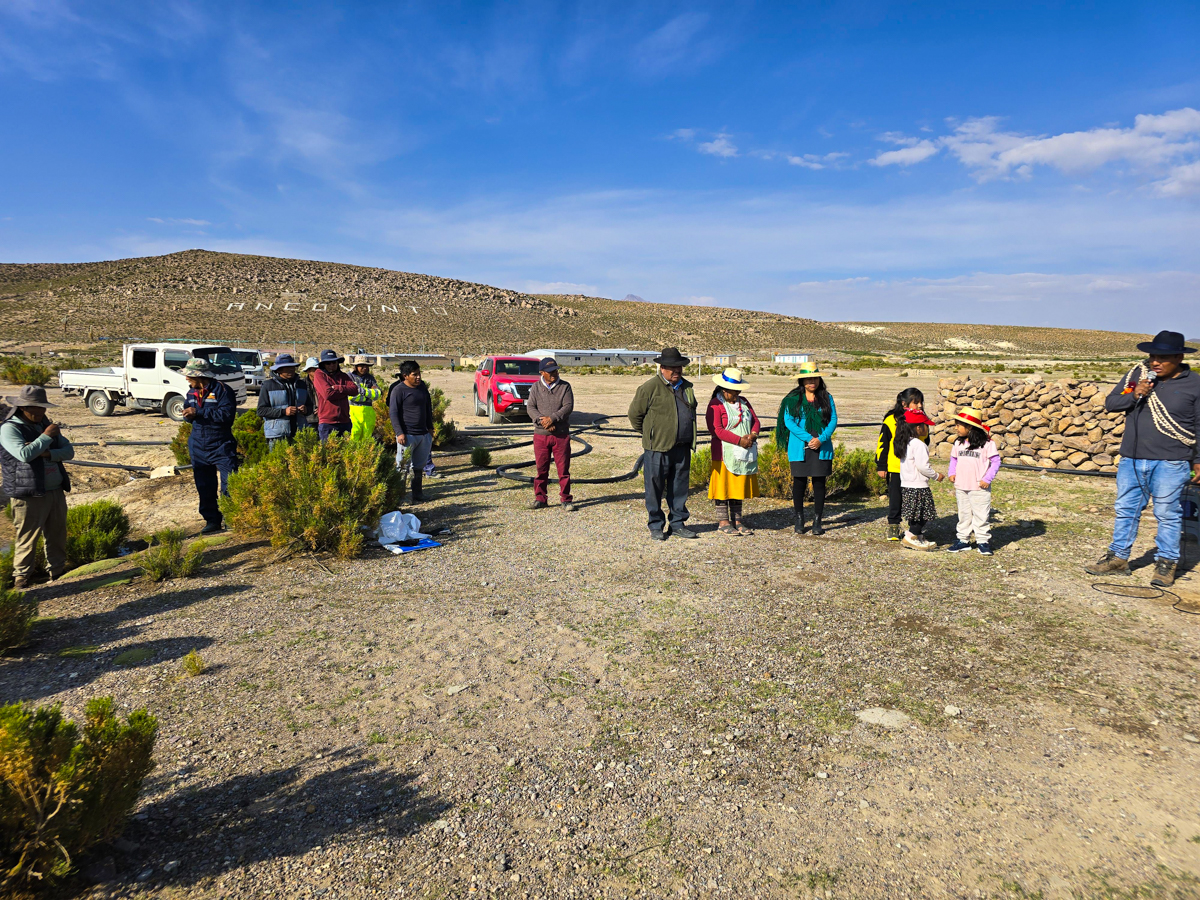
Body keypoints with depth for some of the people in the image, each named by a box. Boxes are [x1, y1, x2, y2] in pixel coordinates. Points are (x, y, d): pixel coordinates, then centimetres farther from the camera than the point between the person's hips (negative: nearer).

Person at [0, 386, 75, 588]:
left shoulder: (45, 423, 13)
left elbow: (69, 451, 5)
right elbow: (24, 454, -24)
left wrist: (48, 453, -13)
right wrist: (46, 437, -17)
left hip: (56, 491, 7)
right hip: (30, 495, -6)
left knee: (57, 535, 14)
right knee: (28, 538, 0)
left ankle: (58, 572, 26)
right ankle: (21, 578, 13)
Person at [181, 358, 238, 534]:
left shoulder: (221, 390, -11)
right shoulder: (192, 392, 11)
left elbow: (227, 414, -21)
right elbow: (188, 411, 21)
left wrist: (199, 412, -20)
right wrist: (188, 416, -5)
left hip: (221, 446, -7)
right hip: (198, 447, 7)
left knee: (230, 485, -7)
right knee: (204, 487, 10)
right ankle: (212, 520, 20)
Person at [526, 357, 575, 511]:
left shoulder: (565, 387, 3)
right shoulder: (536, 387, 8)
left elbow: (568, 406, -8)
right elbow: (530, 407, 0)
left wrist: (552, 418, -19)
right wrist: (541, 420, -17)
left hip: (561, 434, -1)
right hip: (540, 435, 1)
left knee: (563, 468, 1)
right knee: (541, 468, 7)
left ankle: (565, 499, 10)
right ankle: (540, 498, 17)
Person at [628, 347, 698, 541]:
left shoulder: (687, 387, 13)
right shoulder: (650, 387, -7)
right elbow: (634, 413, -1)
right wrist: (647, 434, 5)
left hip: (682, 448, 6)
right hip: (657, 448, -5)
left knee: (679, 487, 12)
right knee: (655, 488, 2)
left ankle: (678, 524, 23)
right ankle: (656, 526, 14)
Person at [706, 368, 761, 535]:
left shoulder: (743, 402, 16)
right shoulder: (715, 404, -7)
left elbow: (755, 420, 14)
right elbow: (716, 429, -17)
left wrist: (752, 435, -8)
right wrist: (739, 440, -20)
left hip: (744, 454, 7)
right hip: (724, 454, -7)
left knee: (740, 486, 10)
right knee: (724, 487, -1)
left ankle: (737, 520, 18)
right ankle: (723, 522, 7)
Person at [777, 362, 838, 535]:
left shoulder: (826, 398, 8)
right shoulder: (793, 399, 1)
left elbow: (833, 420, 3)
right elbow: (788, 421, -6)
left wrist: (821, 439, -12)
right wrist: (808, 438, -14)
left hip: (822, 448, 1)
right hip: (799, 448, -1)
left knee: (819, 482, 2)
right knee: (799, 482, 4)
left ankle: (818, 521, 11)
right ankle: (799, 519, 17)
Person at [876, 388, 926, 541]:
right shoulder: (891, 421, -9)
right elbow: (882, 444, -5)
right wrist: (881, 466, -6)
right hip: (895, 469, -4)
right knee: (896, 499, 5)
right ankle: (893, 526, 20)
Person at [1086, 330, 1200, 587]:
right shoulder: (1137, 374, 4)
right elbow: (1109, 403, 6)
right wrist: (1134, 395, -13)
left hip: (1169, 463, -4)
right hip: (1132, 460, 4)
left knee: (1167, 514, 4)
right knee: (1126, 509, 11)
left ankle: (1166, 563, 17)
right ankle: (1118, 558, 22)